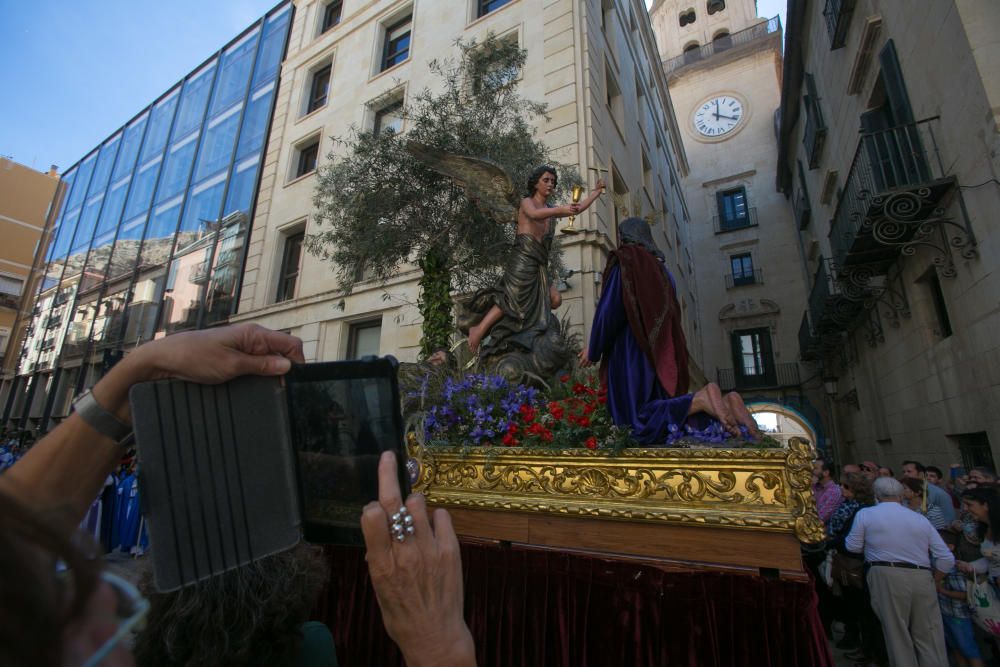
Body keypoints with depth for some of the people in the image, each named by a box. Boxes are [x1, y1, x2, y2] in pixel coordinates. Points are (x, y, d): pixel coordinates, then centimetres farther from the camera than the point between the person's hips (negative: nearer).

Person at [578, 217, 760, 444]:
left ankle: (700, 399, -29)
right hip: (661, 353, 8)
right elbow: (671, 314, 22)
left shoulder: (624, 261, -1)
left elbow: (608, 311, -10)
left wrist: (593, 351, 0)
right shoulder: (659, 267, 20)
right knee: (667, 413, 8)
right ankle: (725, 402, -12)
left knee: (640, 420, -12)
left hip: (632, 352, -8)